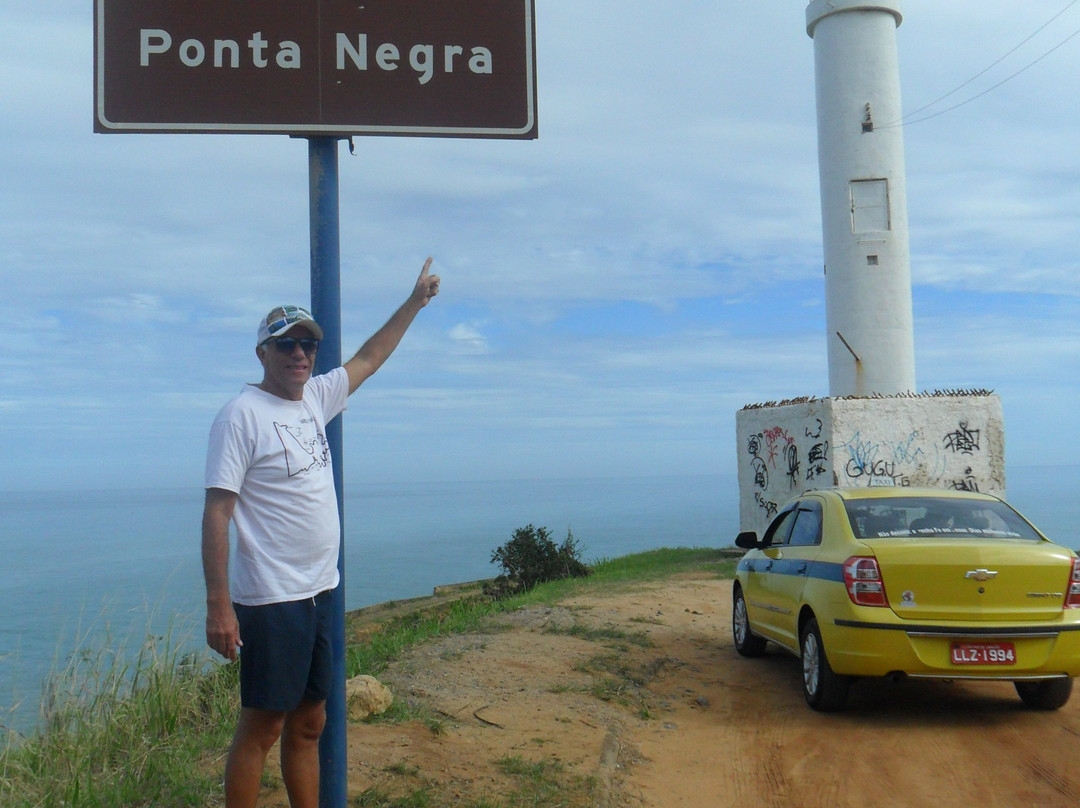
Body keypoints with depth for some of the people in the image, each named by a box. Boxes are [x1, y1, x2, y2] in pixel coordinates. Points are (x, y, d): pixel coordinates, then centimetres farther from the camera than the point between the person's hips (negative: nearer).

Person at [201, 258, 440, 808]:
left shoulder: (316, 398, 10)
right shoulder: (241, 415, -12)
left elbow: (368, 359, 27)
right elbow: (216, 512, -16)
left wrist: (415, 301, 30)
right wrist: (218, 606, -22)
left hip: (319, 592, 8)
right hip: (270, 599, -8)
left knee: (308, 723, 15)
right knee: (261, 727, -1)